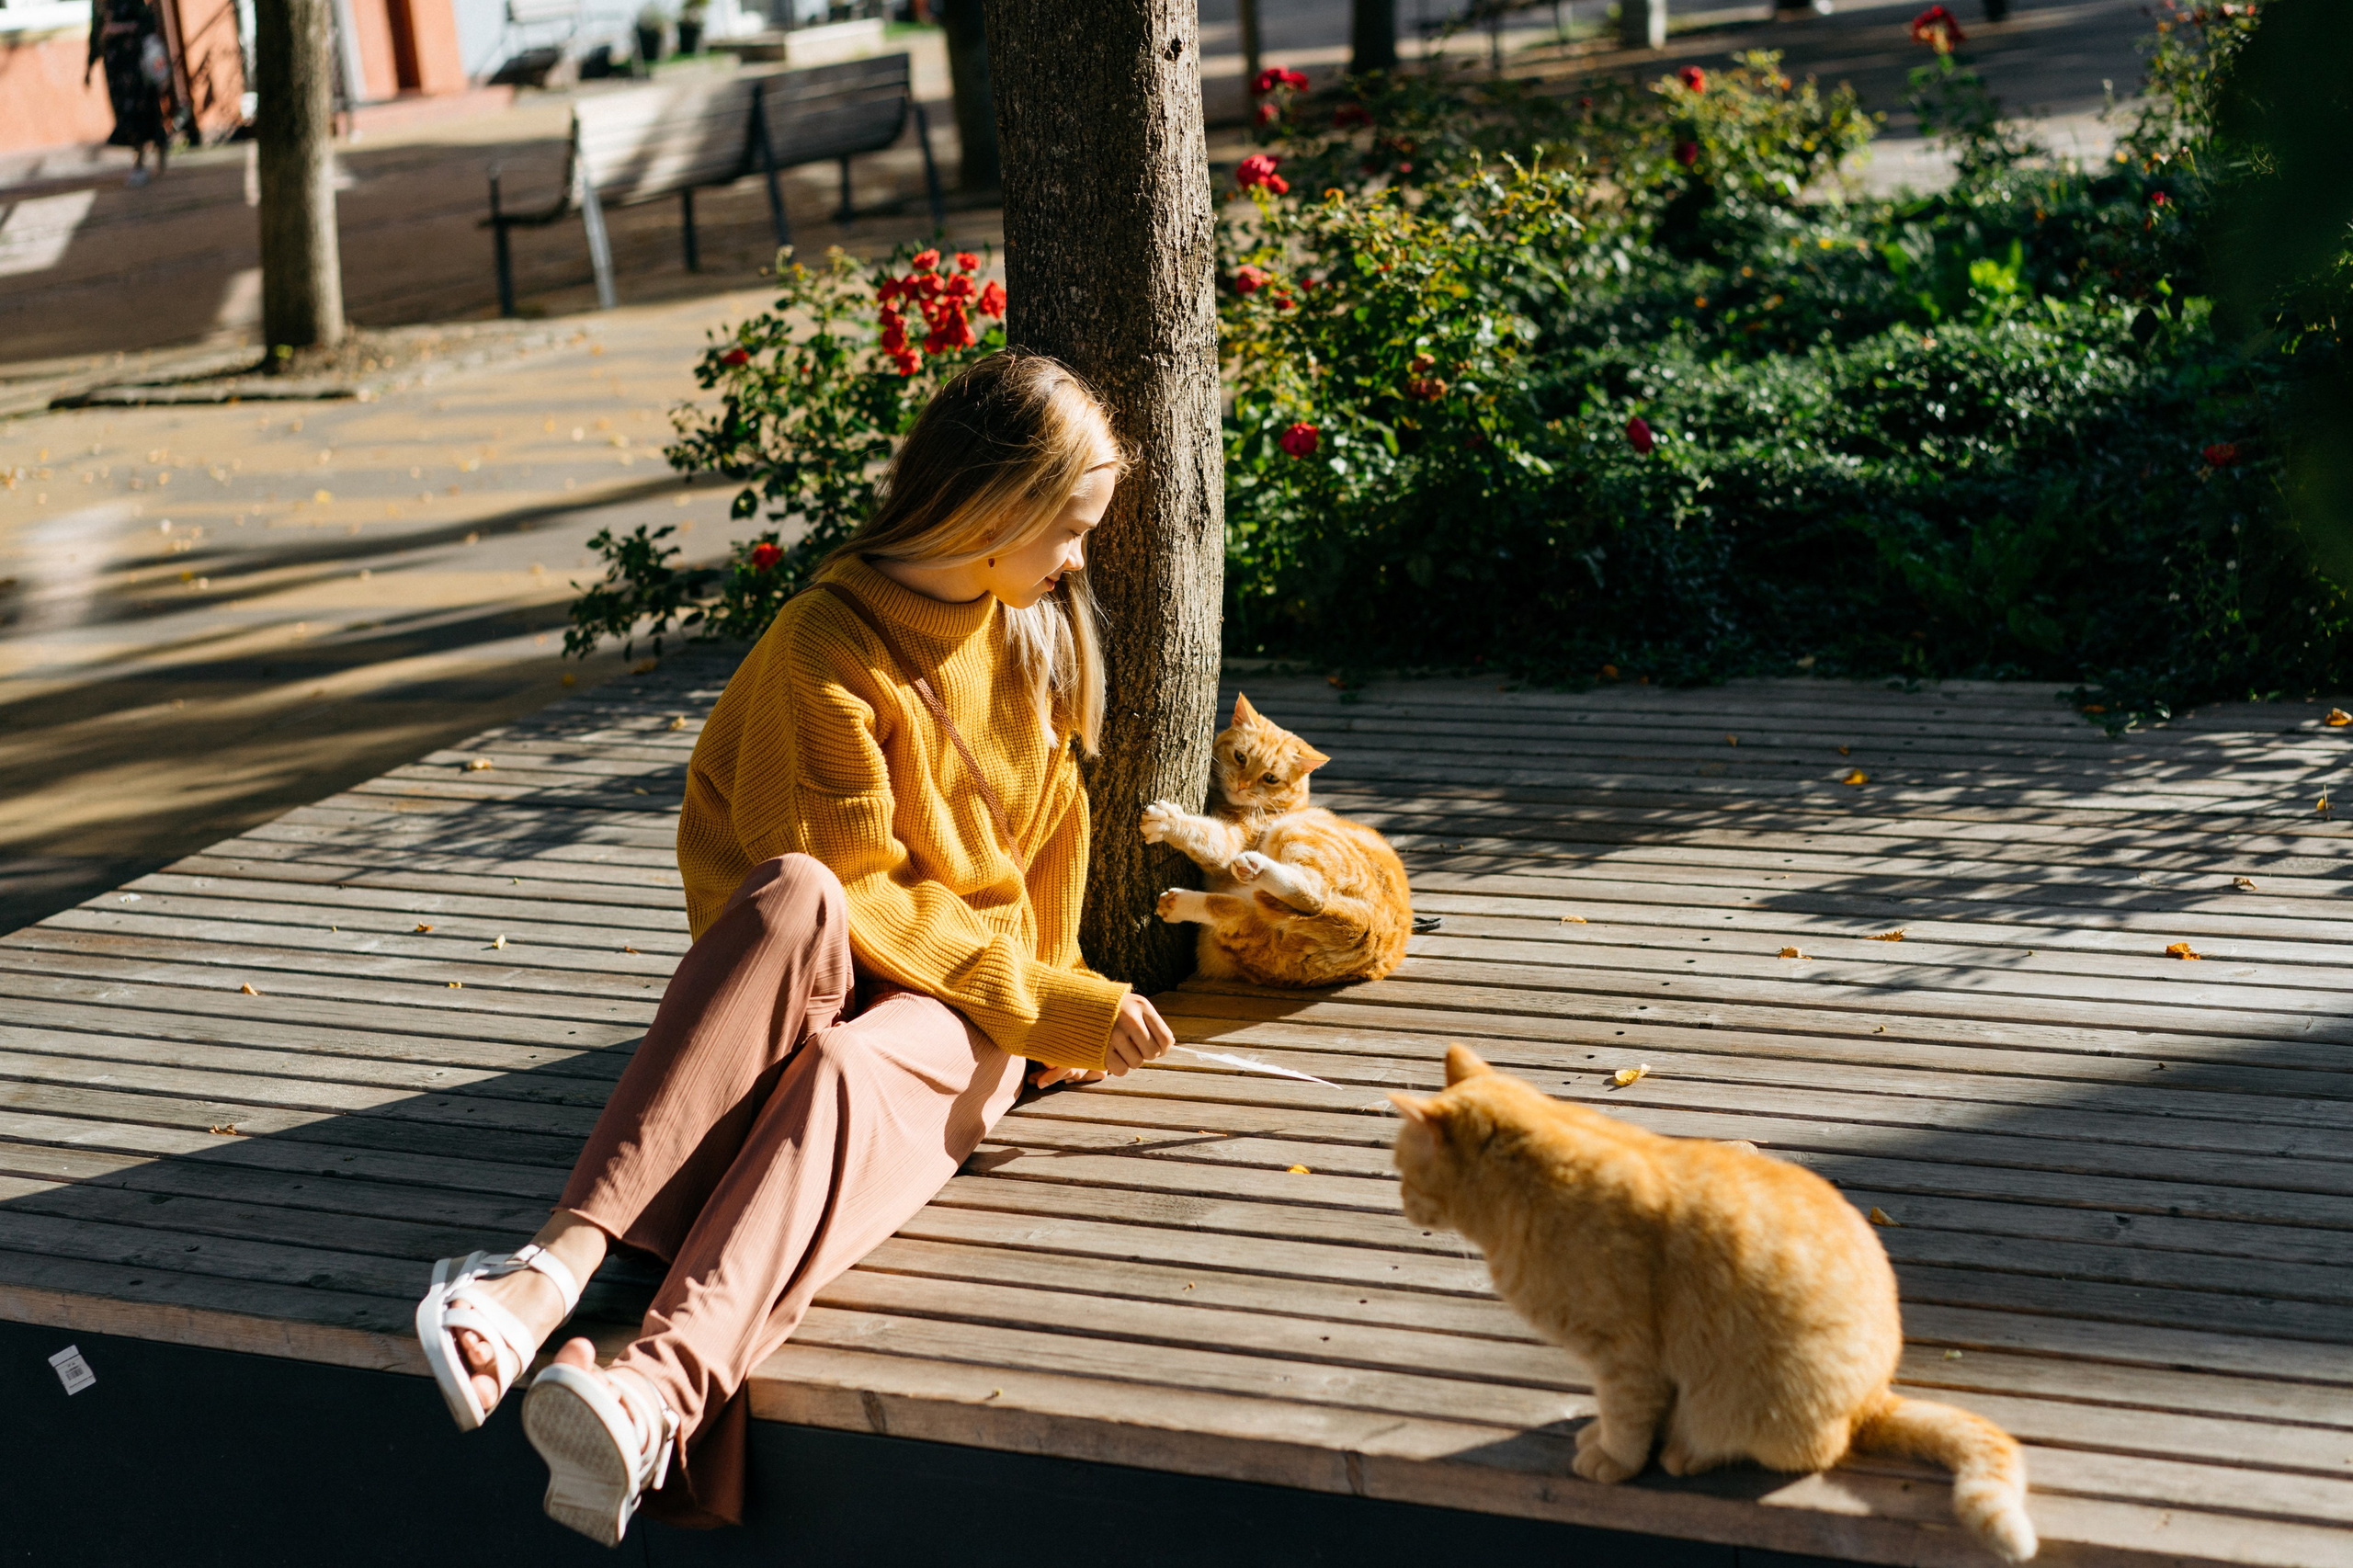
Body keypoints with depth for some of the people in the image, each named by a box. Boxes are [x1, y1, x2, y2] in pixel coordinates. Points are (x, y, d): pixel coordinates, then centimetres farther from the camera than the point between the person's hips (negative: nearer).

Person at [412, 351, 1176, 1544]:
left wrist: (1056, 1007, 16)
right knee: (795, 895, -39)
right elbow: (845, 898, -14)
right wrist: (1039, 1001, -16)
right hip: (817, 977, -2)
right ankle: (564, 1256, -49)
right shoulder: (826, 650, -11)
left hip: (965, 1016, 2)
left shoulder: (1041, 627, 9)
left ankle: (660, 1386, -63)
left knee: (844, 1070, -36)